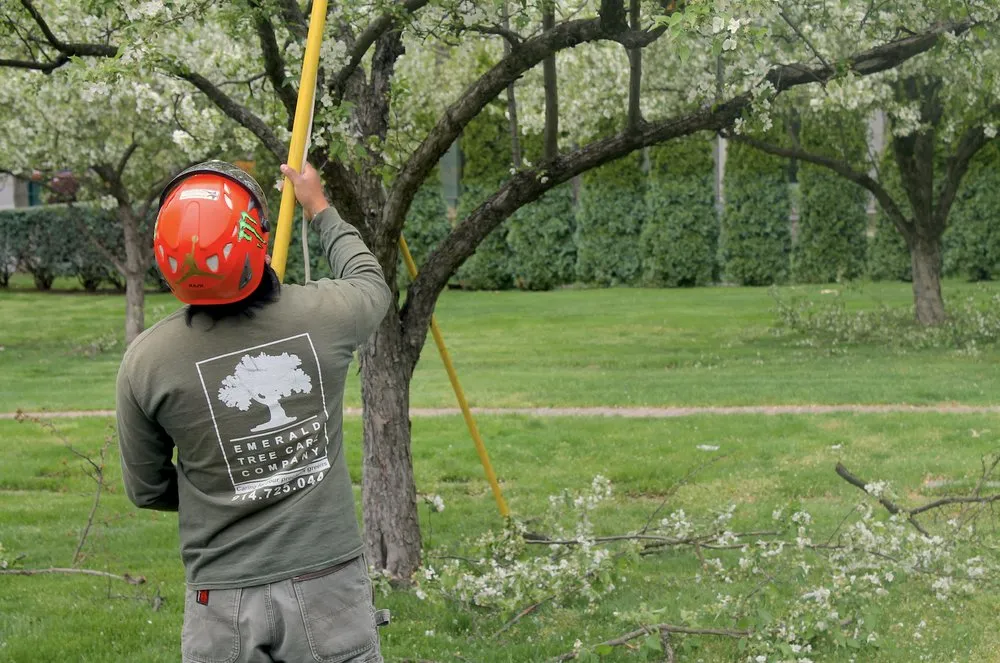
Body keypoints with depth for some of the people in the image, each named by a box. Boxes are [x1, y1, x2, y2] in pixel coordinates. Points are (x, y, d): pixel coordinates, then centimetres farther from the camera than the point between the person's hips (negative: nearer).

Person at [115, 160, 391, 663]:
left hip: (222, 604, 0)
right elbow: (370, 282, 17)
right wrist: (320, 210, 31)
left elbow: (147, 491, 4)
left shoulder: (146, 361, -10)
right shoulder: (324, 316, -9)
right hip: (330, 588, 0)